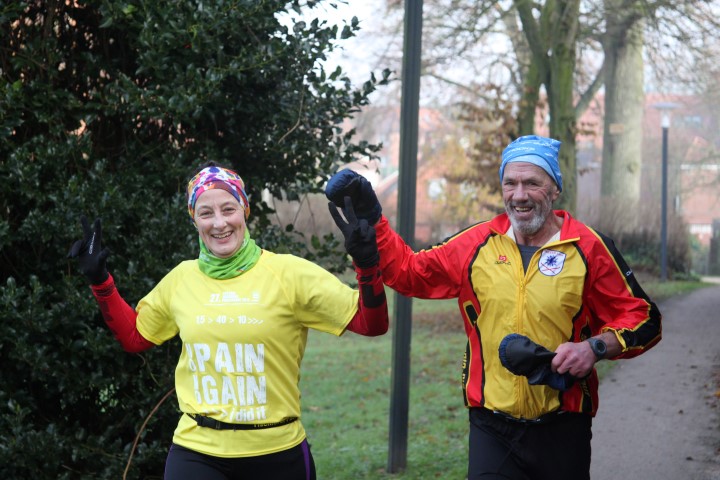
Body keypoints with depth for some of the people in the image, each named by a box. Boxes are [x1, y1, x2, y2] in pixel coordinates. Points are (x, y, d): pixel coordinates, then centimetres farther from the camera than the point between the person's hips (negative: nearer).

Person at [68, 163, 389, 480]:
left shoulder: (289, 273, -6)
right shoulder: (181, 278, 5)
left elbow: (370, 324, -7)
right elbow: (133, 335, 21)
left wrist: (366, 264, -21)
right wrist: (99, 279, 13)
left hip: (276, 454, -2)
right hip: (196, 452, 2)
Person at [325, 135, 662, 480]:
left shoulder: (588, 247, -3)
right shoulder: (478, 244, 4)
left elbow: (642, 318, 2)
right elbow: (407, 270, 12)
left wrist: (595, 347, -15)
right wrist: (371, 219, 3)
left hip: (561, 433, -1)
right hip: (491, 429, 1)